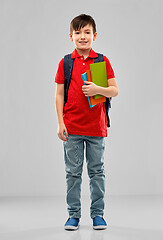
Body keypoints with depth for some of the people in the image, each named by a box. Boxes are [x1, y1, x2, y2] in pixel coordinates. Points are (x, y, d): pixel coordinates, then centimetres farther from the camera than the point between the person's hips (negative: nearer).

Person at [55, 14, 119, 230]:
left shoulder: (103, 61, 2)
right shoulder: (65, 63, 3)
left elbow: (115, 90, 1)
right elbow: (59, 95, 3)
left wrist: (97, 89, -18)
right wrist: (60, 123, -3)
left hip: (96, 127, 0)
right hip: (72, 127, 0)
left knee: (97, 172, 7)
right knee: (73, 172, 6)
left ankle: (97, 214, 19)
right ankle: (73, 214, 17)